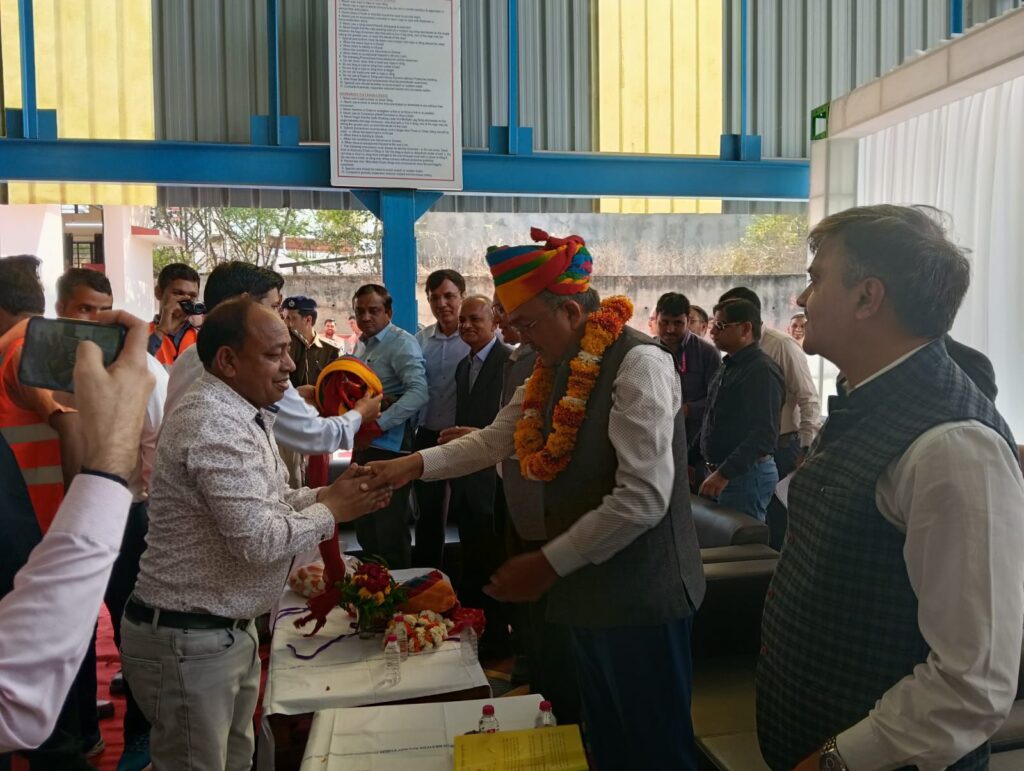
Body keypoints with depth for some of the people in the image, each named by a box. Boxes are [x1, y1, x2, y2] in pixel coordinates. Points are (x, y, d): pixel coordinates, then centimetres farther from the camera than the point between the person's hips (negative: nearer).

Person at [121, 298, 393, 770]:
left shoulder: (238, 413, 9)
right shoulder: (215, 424, -25)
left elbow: (263, 503, 13)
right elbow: (259, 540, -29)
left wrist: (328, 495, -2)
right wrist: (332, 510, -14)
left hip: (228, 628, 9)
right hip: (188, 641, -9)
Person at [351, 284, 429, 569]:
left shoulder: (402, 343, -12)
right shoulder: (362, 345, 15)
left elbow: (418, 393, -25)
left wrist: (379, 422, -28)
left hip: (390, 446, -9)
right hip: (364, 444, 9)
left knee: (390, 530, -1)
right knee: (364, 525, 18)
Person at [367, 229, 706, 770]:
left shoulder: (638, 364, -21)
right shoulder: (556, 369, 7)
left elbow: (644, 499, -27)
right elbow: (494, 440, 10)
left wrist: (548, 563, -21)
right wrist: (414, 464, -4)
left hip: (639, 592, -8)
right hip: (589, 585, 8)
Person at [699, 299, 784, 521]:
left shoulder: (762, 370, -16)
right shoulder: (729, 366, 15)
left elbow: (764, 434, -24)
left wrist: (724, 474, -28)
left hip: (746, 473, -9)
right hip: (721, 471, 9)